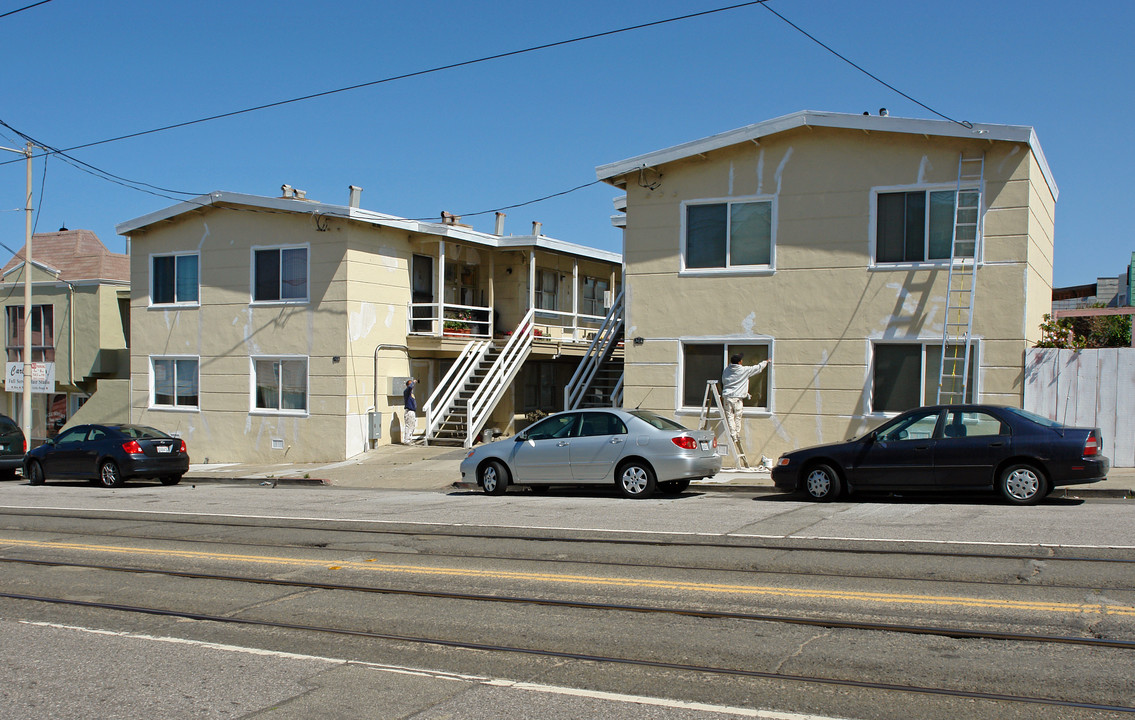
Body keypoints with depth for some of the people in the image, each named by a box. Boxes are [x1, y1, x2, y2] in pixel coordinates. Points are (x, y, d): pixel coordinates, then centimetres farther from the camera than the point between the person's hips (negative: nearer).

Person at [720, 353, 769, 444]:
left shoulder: (726, 370, 5)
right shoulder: (745, 370, -5)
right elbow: (758, 367, 7)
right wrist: (766, 362, 25)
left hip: (726, 396, 3)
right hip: (737, 397, -3)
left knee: (730, 417, 3)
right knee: (737, 417, 7)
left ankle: (733, 436, -1)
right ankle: (737, 436, 12)